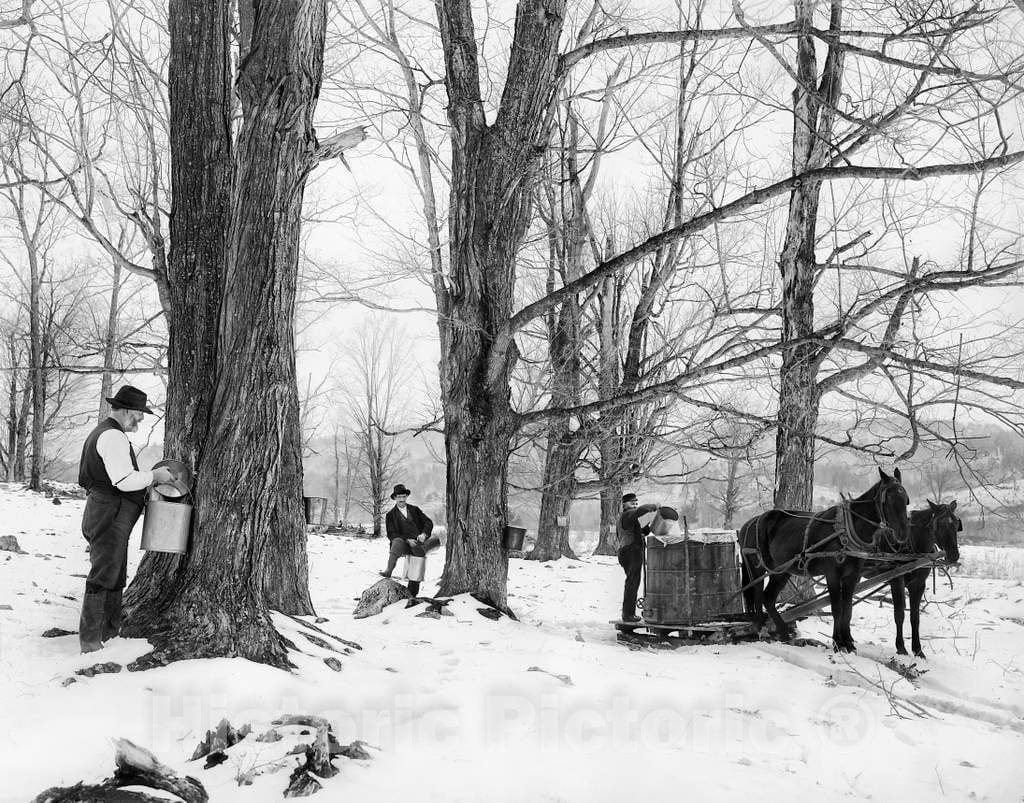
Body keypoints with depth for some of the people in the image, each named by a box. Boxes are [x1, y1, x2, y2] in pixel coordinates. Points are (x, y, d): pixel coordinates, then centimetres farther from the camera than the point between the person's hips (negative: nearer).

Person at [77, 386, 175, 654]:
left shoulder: (101, 432, 19)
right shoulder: (113, 437, -17)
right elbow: (124, 480, -25)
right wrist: (154, 476, -11)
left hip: (103, 514, 11)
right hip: (110, 516, -11)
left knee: (116, 579, 17)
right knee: (102, 578, -8)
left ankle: (110, 633, 26)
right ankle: (90, 642, -5)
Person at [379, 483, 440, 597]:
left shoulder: (415, 510, 20)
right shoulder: (391, 515, 11)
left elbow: (428, 522, 13)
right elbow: (391, 534, 0)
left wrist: (424, 534, -9)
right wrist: (407, 540, -16)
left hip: (420, 542, 3)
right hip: (405, 544, -3)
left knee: (435, 540, -23)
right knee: (397, 541, -37)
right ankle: (388, 571, -34)